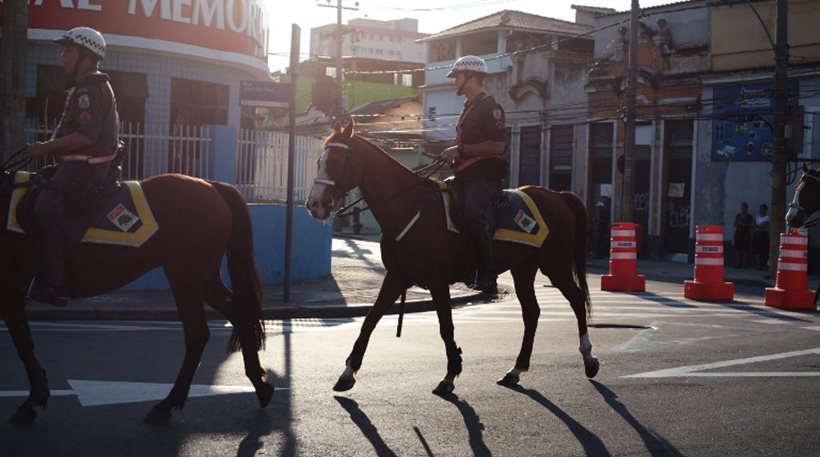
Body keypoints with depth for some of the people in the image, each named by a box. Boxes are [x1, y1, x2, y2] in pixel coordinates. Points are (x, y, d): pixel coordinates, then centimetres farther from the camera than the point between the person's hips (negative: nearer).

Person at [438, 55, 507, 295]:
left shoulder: (489, 106, -6)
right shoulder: (469, 107, 24)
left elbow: (498, 146, -18)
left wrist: (460, 150, -17)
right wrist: (452, 154, 15)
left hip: (485, 175, -11)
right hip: (466, 175, 11)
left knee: (472, 215, -32)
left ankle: (487, 278, -31)